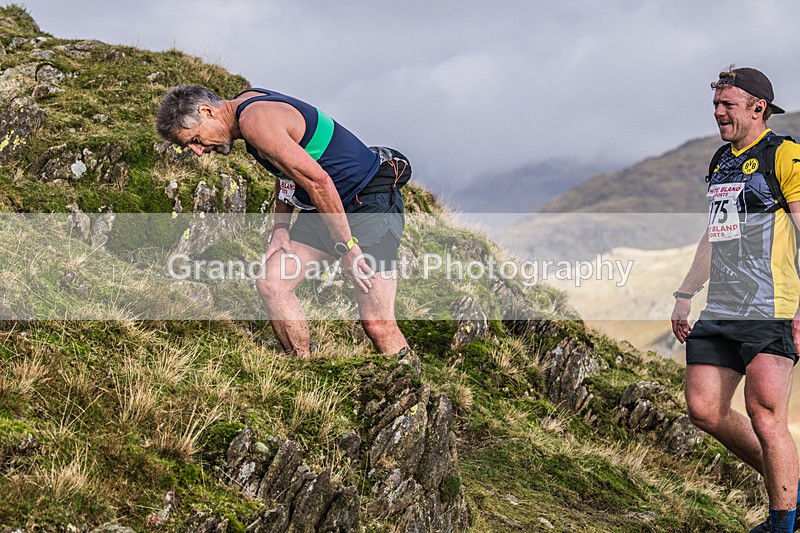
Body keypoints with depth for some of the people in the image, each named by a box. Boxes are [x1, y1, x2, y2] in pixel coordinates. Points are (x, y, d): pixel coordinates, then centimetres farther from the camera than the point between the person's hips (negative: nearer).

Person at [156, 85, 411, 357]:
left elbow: (318, 180, -26)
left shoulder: (255, 121, -22)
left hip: (371, 201, -10)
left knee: (377, 324, -16)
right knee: (271, 284, 0)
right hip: (327, 206, 10)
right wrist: (281, 224, 10)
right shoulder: (246, 103, 8)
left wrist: (346, 245, -21)